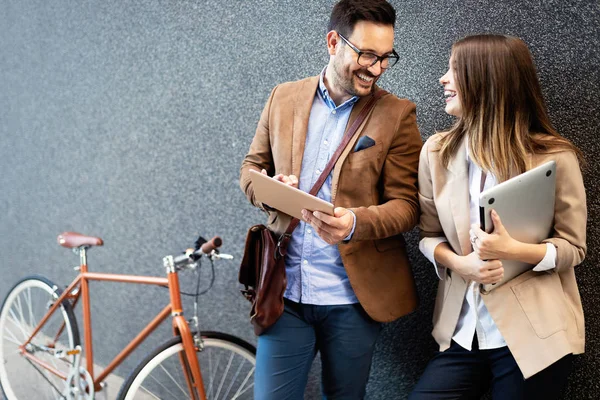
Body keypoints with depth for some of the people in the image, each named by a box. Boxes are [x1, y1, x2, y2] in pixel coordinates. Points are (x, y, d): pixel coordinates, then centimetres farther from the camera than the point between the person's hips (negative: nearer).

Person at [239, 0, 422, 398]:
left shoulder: (397, 115, -3)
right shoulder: (284, 97, 5)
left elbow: (405, 204, -5)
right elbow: (251, 168, 13)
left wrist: (355, 223, -26)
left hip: (353, 296, -1)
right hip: (285, 292, 2)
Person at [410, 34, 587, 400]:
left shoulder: (555, 157, -10)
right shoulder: (437, 152, 2)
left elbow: (573, 248, -4)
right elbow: (429, 235, 9)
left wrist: (511, 250, -22)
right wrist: (459, 263, -13)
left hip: (534, 336, -3)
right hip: (463, 333, 4)